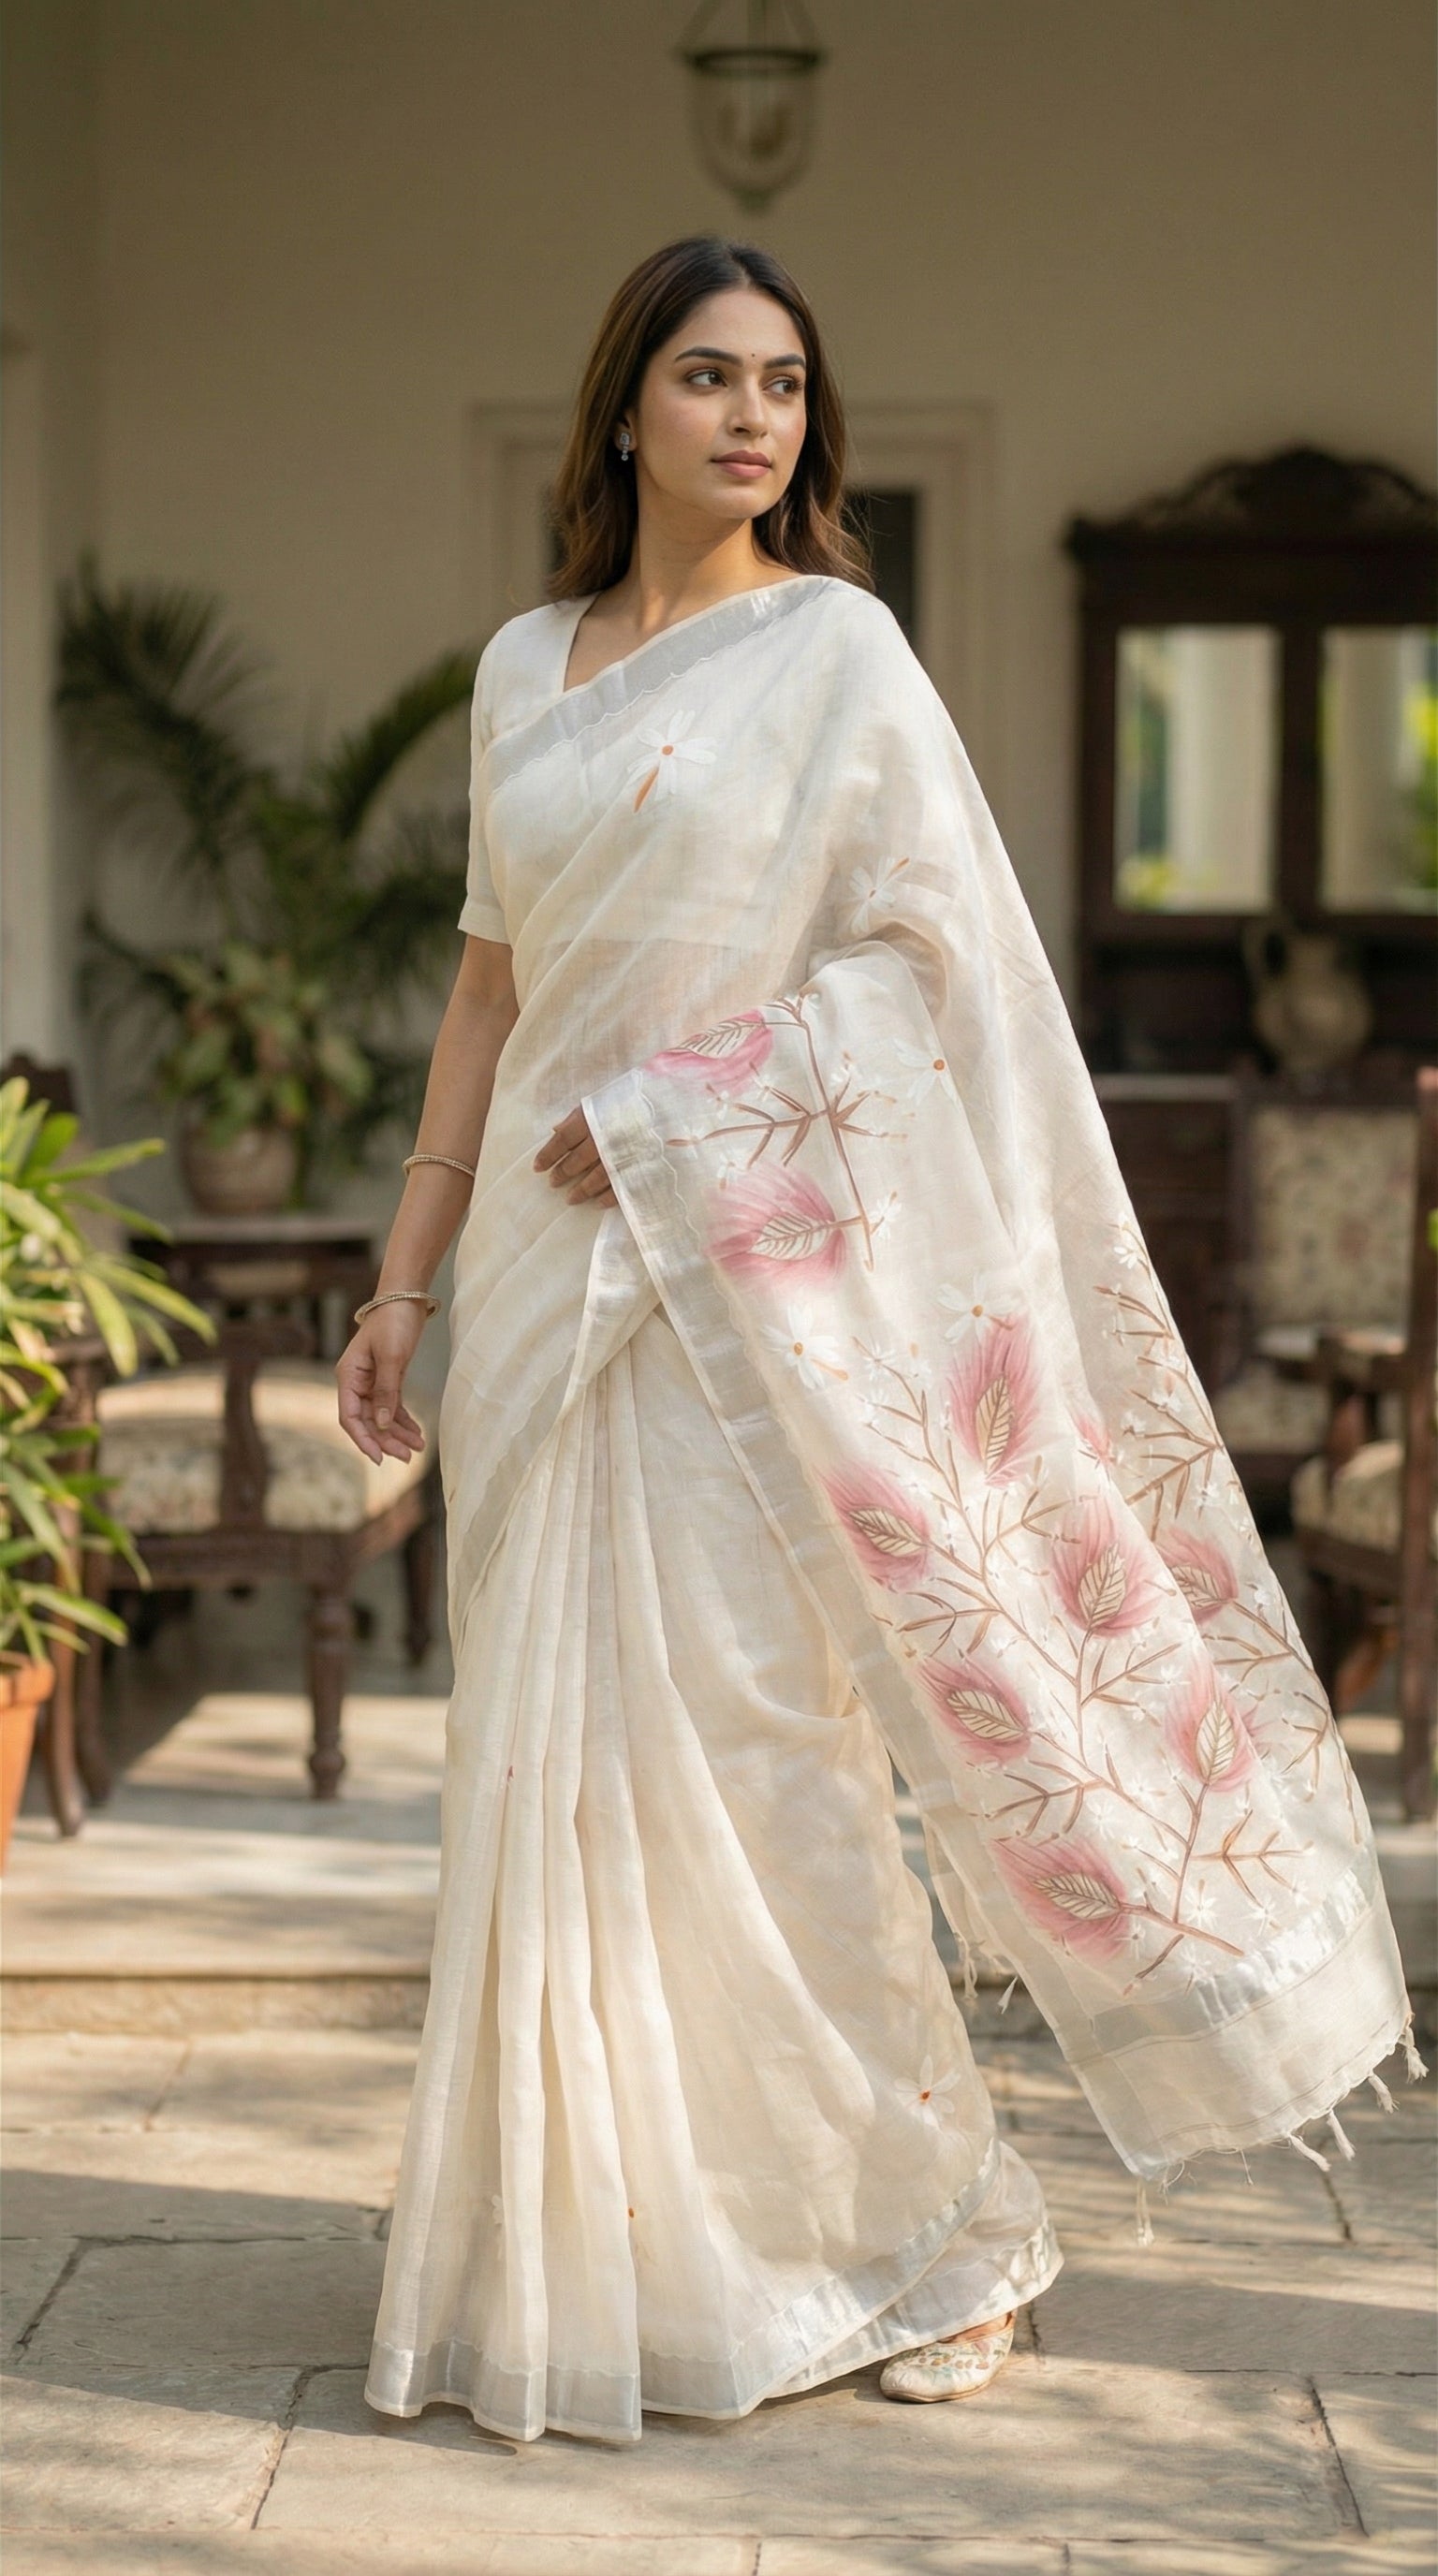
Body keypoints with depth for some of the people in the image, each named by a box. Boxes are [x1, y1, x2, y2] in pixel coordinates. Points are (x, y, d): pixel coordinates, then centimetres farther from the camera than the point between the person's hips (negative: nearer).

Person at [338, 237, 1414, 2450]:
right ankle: (607, 2250, 16)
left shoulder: (833, 647, -1)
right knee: (559, 1756, 6)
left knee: (757, 1750, -4)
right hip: (549, 1269, 5)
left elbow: (929, 956, -7)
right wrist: (408, 1272, 13)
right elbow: (493, 991, 16)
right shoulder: (525, 669, 14)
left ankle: (928, 2233, 11)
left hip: (755, 1254, -5)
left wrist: (663, 1115, -12)